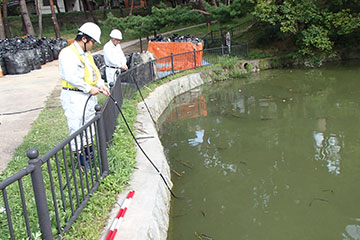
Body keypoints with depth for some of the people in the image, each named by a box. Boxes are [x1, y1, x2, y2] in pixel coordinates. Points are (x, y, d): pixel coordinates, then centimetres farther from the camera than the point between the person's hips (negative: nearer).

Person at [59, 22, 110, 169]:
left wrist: (100, 85, 3)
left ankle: (88, 149, 34)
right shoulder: (68, 53, -17)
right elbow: (71, 77, -26)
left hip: (88, 96, 10)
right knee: (77, 126, -5)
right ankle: (80, 156, 5)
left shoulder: (86, 53, 14)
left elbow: (94, 71, 20)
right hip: (74, 97, -10)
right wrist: (89, 88, -20)